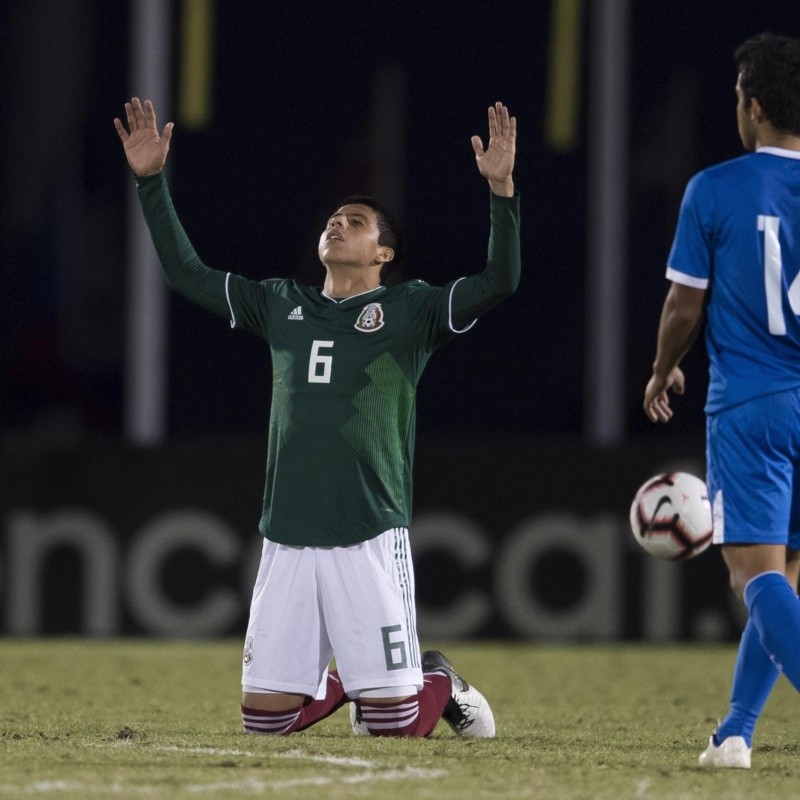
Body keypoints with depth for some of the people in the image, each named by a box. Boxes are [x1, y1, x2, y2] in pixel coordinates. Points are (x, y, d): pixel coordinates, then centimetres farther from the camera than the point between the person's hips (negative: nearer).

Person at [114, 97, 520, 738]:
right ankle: (338, 685, 31)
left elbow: (499, 282, -8)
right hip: (287, 541, 4)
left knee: (394, 724, -6)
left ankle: (440, 683, 27)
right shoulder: (280, 305, 17)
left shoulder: (410, 310, 5)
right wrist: (151, 181, 15)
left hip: (370, 538, -4)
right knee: (263, 717, 2)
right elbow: (186, 272, 21)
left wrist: (501, 188, -19)